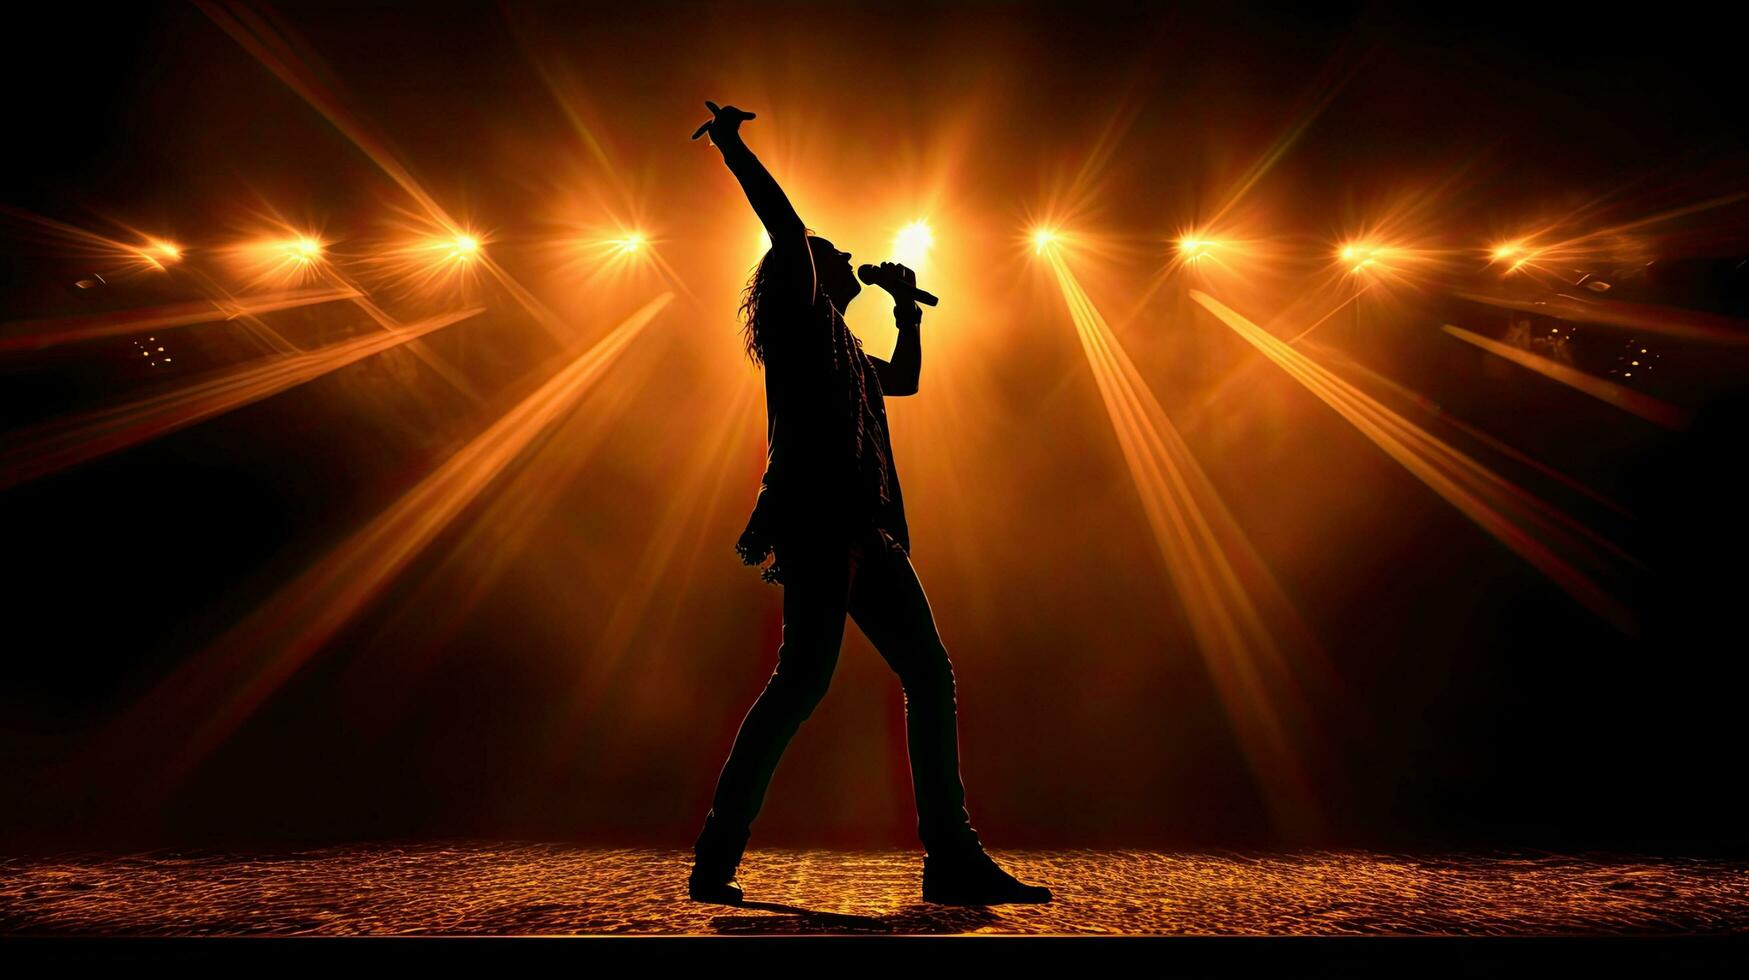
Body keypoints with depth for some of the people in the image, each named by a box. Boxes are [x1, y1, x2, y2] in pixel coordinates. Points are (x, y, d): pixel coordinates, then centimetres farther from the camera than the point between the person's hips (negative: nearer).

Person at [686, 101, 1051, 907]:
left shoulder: (843, 345, 31)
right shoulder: (797, 313, 8)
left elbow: (905, 378, 44)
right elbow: (784, 226, -3)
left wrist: (906, 305, 40)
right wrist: (730, 146, 2)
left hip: (860, 530, 9)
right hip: (815, 521, -9)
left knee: (929, 674, 2)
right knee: (805, 674, -16)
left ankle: (952, 857, 4)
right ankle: (718, 855, -8)